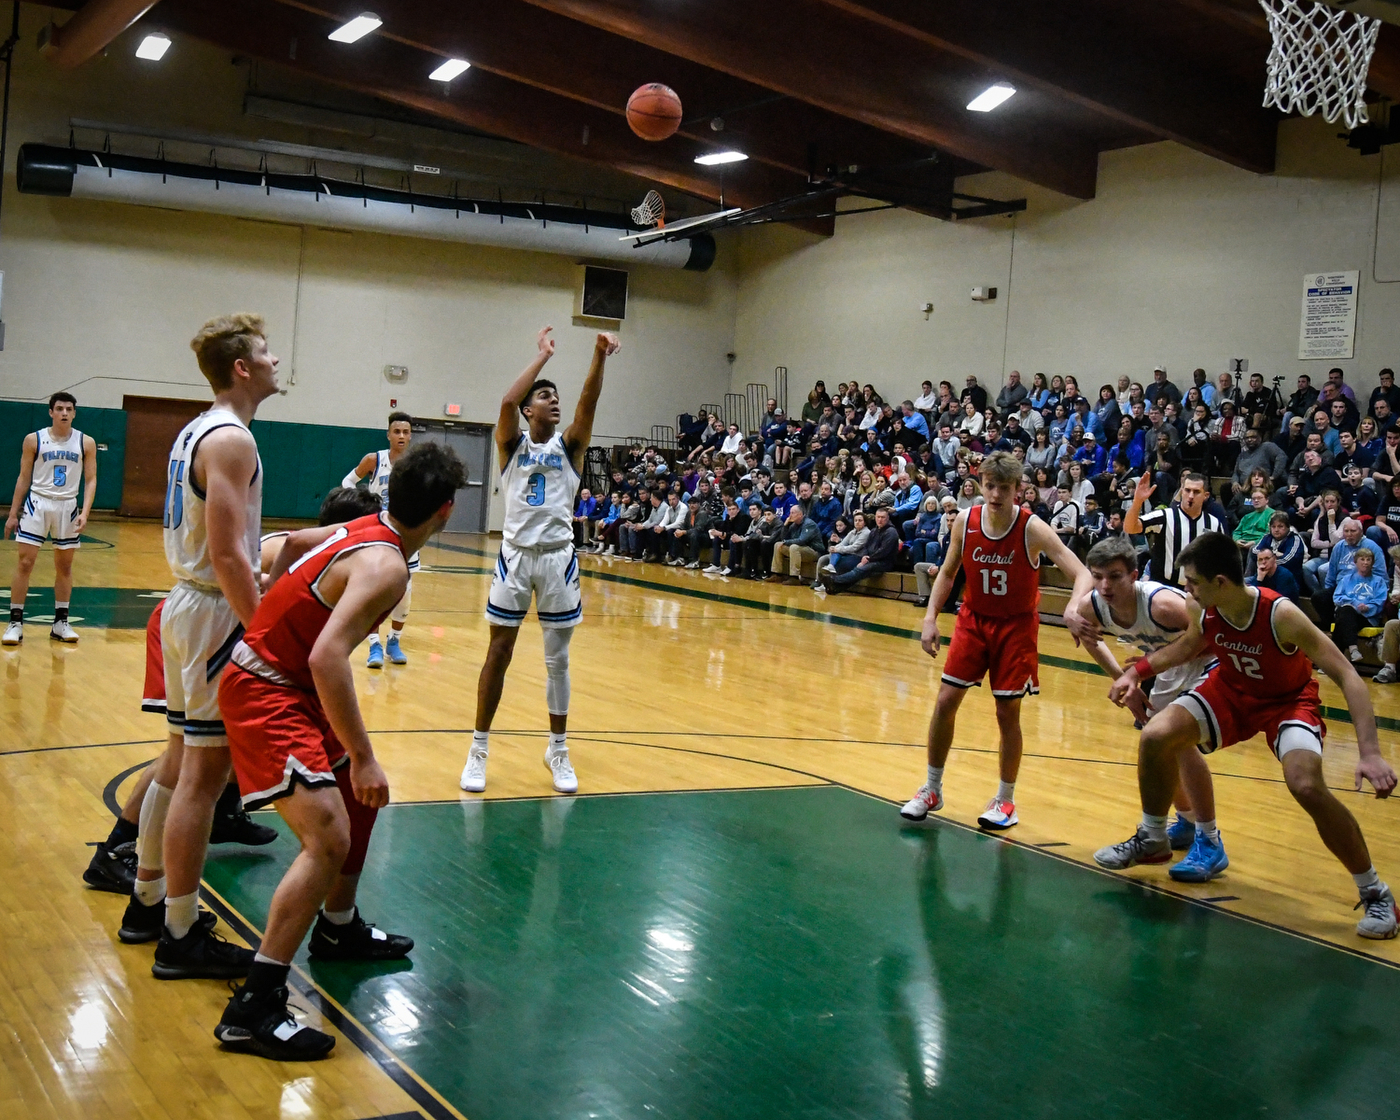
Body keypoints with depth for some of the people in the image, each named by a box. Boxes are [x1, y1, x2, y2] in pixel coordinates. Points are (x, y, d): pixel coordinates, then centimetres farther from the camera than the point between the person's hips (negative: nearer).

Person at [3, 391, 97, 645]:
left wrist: (85, 512, -13)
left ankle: (61, 622, 18)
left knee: (64, 566, 9)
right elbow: (24, 478, 3)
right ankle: (15, 622, 0)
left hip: (68, 506, 1)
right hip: (38, 502, -1)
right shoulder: (34, 440, -3)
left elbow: (90, 480, 0)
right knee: (24, 563, -5)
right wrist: (13, 514, 2)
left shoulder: (86, 443, -2)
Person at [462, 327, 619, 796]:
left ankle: (558, 750, 19)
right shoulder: (512, 444, 4)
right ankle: (479, 748, 13)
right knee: (498, 653, 3)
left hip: (558, 557, 1)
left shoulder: (568, 445, 6)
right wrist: (543, 355, -11)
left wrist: (599, 358, -28)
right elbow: (507, 401, -16)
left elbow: (588, 403, -11)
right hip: (515, 554, -1)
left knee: (558, 659, 7)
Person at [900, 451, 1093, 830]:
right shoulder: (965, 521, -10)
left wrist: (1075, 604, -46)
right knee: (946, 700, 0)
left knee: (1008, 713, 0)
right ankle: (931, 790, 17)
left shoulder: (1032, 529, -20)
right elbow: (948, 573, 6)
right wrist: (931, 617, -5)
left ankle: (1005, 800, 18)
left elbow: (1082, 574, -25)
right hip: (973, 619, 3)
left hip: (1015, 626, -3)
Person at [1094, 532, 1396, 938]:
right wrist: (1137, 671, -2)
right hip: (1232, 691, 5)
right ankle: (1151, 839, 16)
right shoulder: (1203, 611, -19)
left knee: (1307, 785, -29)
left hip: (1288, 700, -5)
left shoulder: (1280, 615, -35)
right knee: (1156, 737, -11)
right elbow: (1189, 645, 8)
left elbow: (1347, 677, -33)